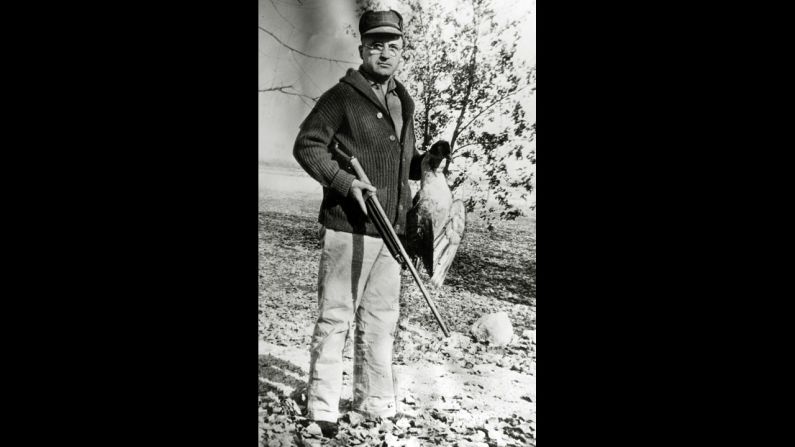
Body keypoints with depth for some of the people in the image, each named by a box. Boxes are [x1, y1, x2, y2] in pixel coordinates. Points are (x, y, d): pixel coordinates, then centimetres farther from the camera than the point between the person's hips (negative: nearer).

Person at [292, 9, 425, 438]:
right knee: (335, 317, -1)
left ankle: (375, 403, 23)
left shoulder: (404, 102, 16)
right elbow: (306, 145, -10)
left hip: (389, 230, 7)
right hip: (348, 228, -7)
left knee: (381, 321, 12)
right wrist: (344, 181, -20)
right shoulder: (341, 96, -6)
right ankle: (322, 407, 9)